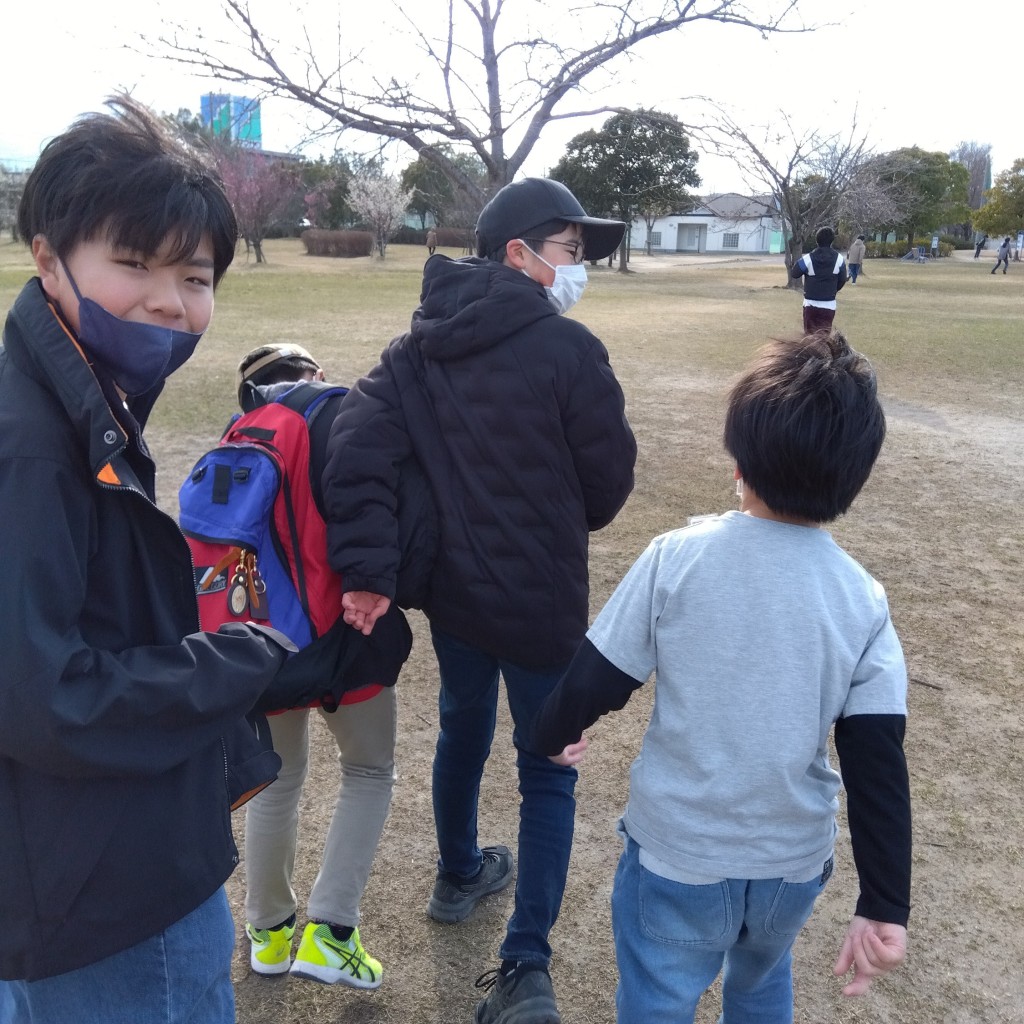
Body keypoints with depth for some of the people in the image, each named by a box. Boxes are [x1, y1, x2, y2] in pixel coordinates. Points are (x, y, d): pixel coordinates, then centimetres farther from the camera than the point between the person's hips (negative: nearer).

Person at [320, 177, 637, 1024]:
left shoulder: (418, 347, -1)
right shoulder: (568, 350, -17)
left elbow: (356, 447, -14)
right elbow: (610, 478, -9)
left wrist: (367, 569, -17)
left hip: (450, 589, 6)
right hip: (541, 601, -5)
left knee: (463, 728, 27)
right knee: (547, 772, 10)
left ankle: (459, 877, 49)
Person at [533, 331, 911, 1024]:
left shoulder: (675, 558, -20)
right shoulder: (865, 603, -13)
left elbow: (592, 683, -12)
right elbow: (879, 768, -12)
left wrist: (552, 734, 9)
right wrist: (885, 908, -3)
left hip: (675, 858, -2)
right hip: (796, 864, 3)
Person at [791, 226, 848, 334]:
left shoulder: (808, 258, -11)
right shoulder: (839, 258, -4)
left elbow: (794, 273, -1)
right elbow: (842, 279, 6)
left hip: (811, 304, -1)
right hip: (829, 304, 1)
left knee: (810, 334, 7)